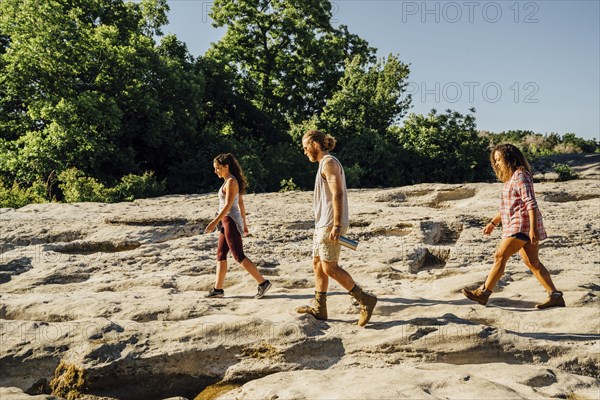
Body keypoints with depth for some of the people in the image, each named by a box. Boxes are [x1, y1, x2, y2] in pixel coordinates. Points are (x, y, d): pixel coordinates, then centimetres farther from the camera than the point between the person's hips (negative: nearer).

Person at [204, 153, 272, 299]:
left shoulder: (231, 182, -14)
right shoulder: (231, 181, 14)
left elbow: (228, 205, -21)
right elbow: (241, 203, 17)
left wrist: (214, 222, -22)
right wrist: (244, 223, 21)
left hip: (231, 221, -10)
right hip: (227, 221, 10)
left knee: (239, 256, -7)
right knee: (220, 255, 12)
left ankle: (263, 283, -3)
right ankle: (218, 289, 17)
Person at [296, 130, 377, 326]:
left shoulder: (329, 163, -12)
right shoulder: (325, 163, 18)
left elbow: (338, 194, -21)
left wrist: (336, 225, -25)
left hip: (330, 225, -10)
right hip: (323, 224, 10)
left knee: (329, 268, -9)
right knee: (318, 265, 11)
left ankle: (365, 300, -3)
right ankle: (319, 309, 17)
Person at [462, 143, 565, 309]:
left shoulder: (520, 176, -12)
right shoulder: (512, 177, 20)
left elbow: (531, 203, -20)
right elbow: (507, 206, 27)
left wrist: (533, 229, -26)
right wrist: (493, 223, 27)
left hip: (522, 225, -10)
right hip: (517, 226, 10)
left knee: (500, 256, -10)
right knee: (532, 262, 9)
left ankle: (483, 293, -7)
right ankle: (555, 296, 13)